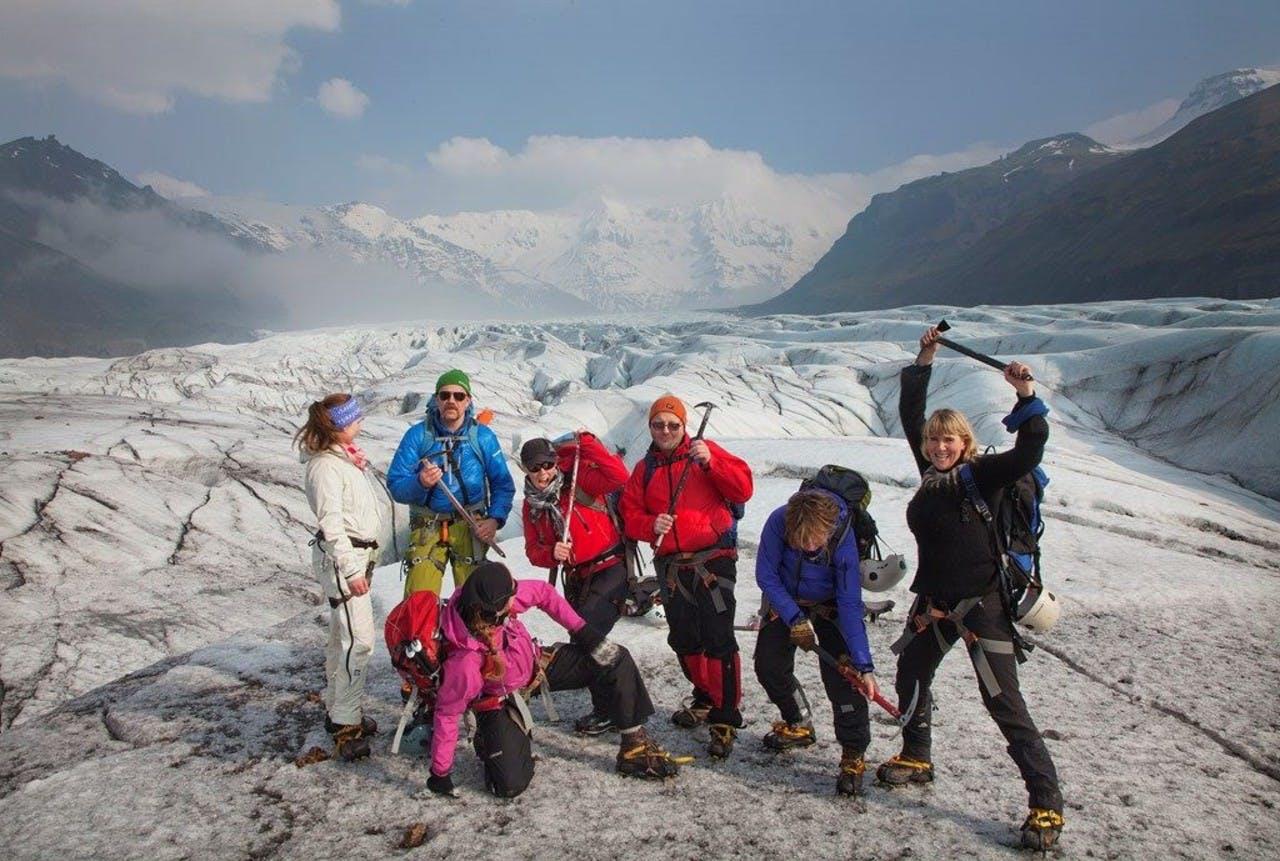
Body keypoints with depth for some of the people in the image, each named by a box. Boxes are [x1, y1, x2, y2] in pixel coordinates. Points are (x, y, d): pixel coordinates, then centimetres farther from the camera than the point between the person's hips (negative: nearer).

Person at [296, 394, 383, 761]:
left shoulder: (344, 456, 13)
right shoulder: (325, 466, -17)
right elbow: (331, 523, -20)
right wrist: (350, 571, -20)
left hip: (357, 553, 10)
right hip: (341, 557, -10)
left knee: (342, 637, 16)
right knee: (359, 639, -9)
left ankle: (337, 710, 27)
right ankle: (345, 724, -2)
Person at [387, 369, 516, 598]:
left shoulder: (483, 437, 0)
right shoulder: (418, 435, -3)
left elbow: (503, 484, 5)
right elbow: (395, 485, -7)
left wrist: (495, 519, -10)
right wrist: (419, 483, -27)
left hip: (471, 525, 0)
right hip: (428, 526, 0)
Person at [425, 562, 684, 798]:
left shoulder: (499, 601, -29)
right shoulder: (465, 661, -40)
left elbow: (542, 592, -8)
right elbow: (447, 712, -25)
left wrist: (580, 629, -6)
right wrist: (440, 775, -15)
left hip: (537, 664, 5)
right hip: (498, 700, -5)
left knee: (616, 660, -8)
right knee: (511, 785, -19)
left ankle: (635, 747, 5)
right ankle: (489, 744, 16)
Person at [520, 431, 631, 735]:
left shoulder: (578, 480, -12)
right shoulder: (532, 504, 7)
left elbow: (619, 477, -28)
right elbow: (533, 549, 7)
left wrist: (587, 444, -23)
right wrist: (551, 553, -15)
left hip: (610, 568, -8)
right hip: (576, 577, 8)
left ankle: (608, 711, -3)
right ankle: (608, 706, 35)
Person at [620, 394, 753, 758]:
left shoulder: (705, 451, 2)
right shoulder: (645, 469, 12)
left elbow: (743, 488, -7)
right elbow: (630, 515, 8)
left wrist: (710, 462, -21)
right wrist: (651, 524, -13)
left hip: (713, 560, -5)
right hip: (671, 566, 5)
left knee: (718, 639, -10)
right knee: (683, 640, 15)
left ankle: (726, 719, -2)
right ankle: (705, 699, 36)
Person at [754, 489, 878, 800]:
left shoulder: (843, 539, -35)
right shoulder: (778, 522, -32)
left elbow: (850, 605, -31)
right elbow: (766, 575, -19)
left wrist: (864, 665, -34)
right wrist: (795, 619, -25)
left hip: (830, 606, -3)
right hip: (786, 602, 3)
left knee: (841, 675, -16)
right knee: (769, 666, 5)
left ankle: (853, 756, -1)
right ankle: (799, 725, 31)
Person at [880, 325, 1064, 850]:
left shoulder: (982, 475, -13)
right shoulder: (930, 471, 3)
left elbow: (1028, 452, -29)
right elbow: (910, 415, 11)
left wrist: (1026, 396, -35)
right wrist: (924, 361, 12)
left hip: (980, 602, -7)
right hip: (932, 600, 7)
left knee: (1003, 703, -7)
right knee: (910, 679, 21)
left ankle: (1046, 802, 4)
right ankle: (917, 759, 44)